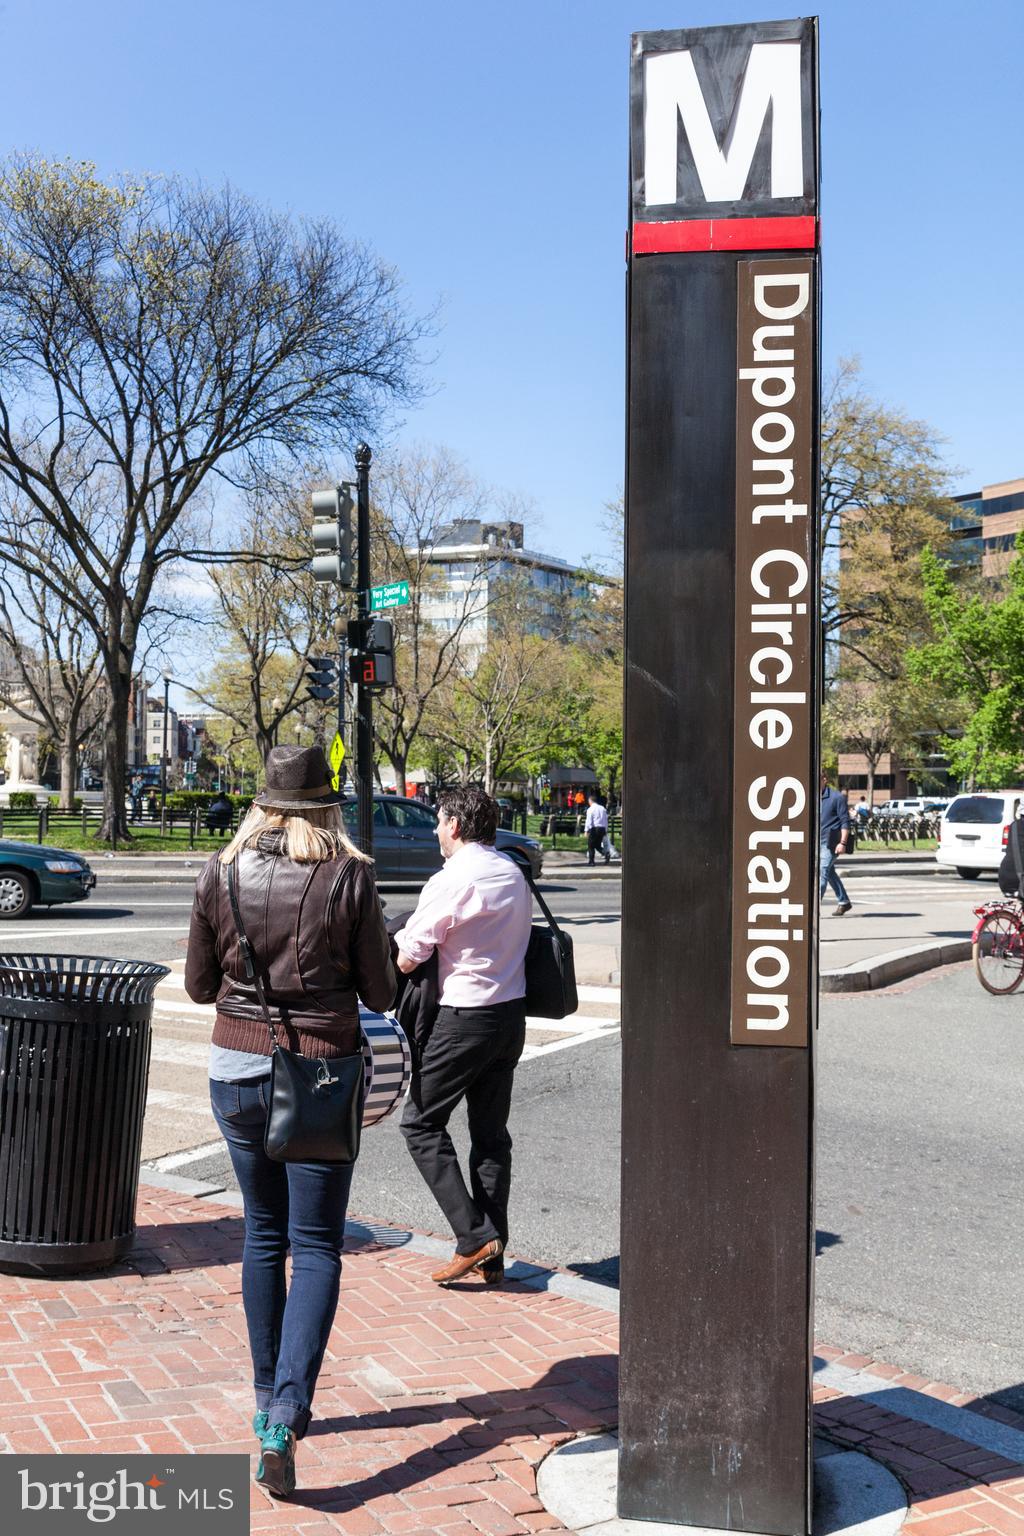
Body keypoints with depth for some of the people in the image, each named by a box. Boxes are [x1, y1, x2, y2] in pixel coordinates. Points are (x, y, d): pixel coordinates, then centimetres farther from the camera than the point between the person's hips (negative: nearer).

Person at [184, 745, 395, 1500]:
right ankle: (285, 1417, -7)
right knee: (316, 1247, 5)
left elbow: (200, 984, 6)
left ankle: (269, 1403, 29)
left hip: (237, 1068, 3)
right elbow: (380, 993, -4)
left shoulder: (221, 873, -2)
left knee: (263, 1235, 19)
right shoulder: (351, 877, -10)